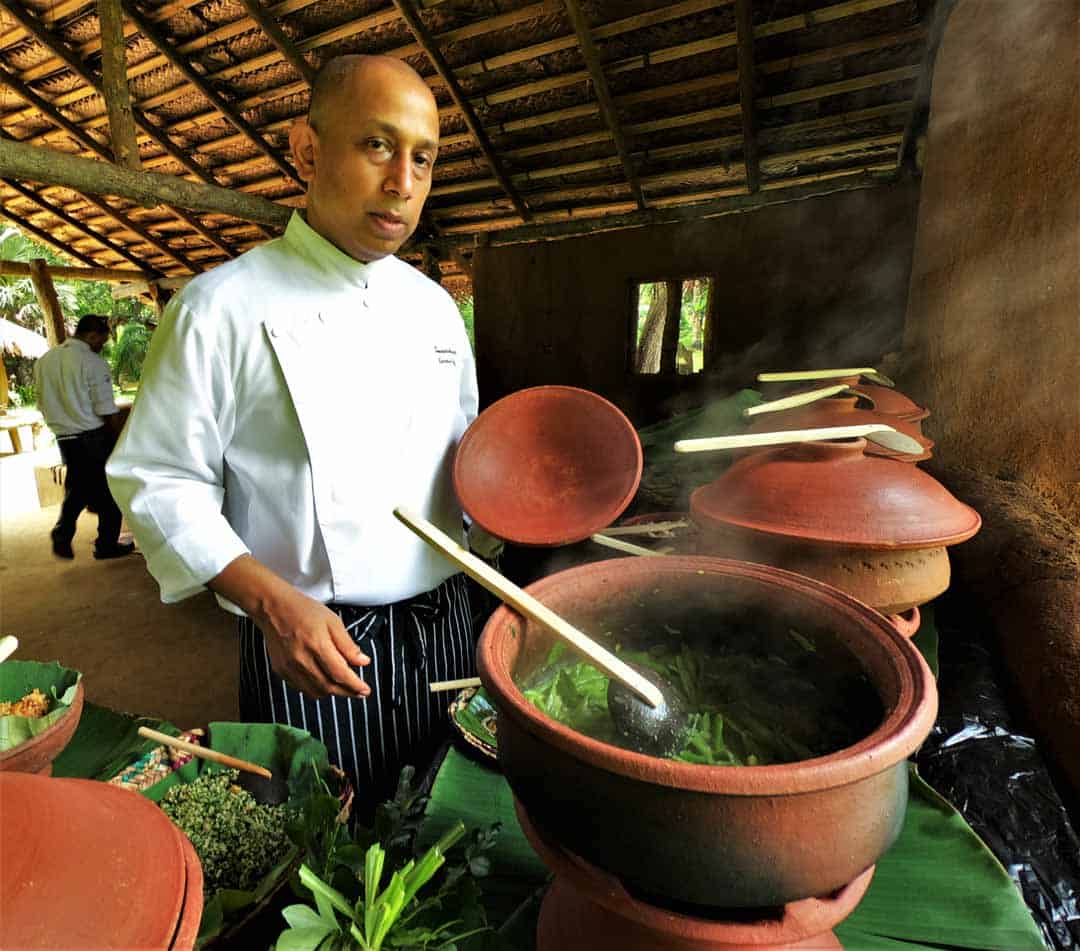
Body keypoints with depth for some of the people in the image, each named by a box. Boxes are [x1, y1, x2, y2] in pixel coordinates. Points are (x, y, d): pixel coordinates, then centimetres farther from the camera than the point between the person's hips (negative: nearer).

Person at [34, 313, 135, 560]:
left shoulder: (44, 361, 7)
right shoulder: (93, 362, -15)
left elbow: (43, 404, 13)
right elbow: (108, 411, -16)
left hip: (65, 440, 6)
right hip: (95, 438, -6)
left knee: (77, 489, 21)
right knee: (108, 491, 7)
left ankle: (62, 535, 11)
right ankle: (107, 545, 15)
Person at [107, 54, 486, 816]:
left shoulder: (434, 307, 7)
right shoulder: (221, 308, -10)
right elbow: (161, 482, -9)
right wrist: (272, 602, -22)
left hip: (443, 629, 5)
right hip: (308, 643, -4)